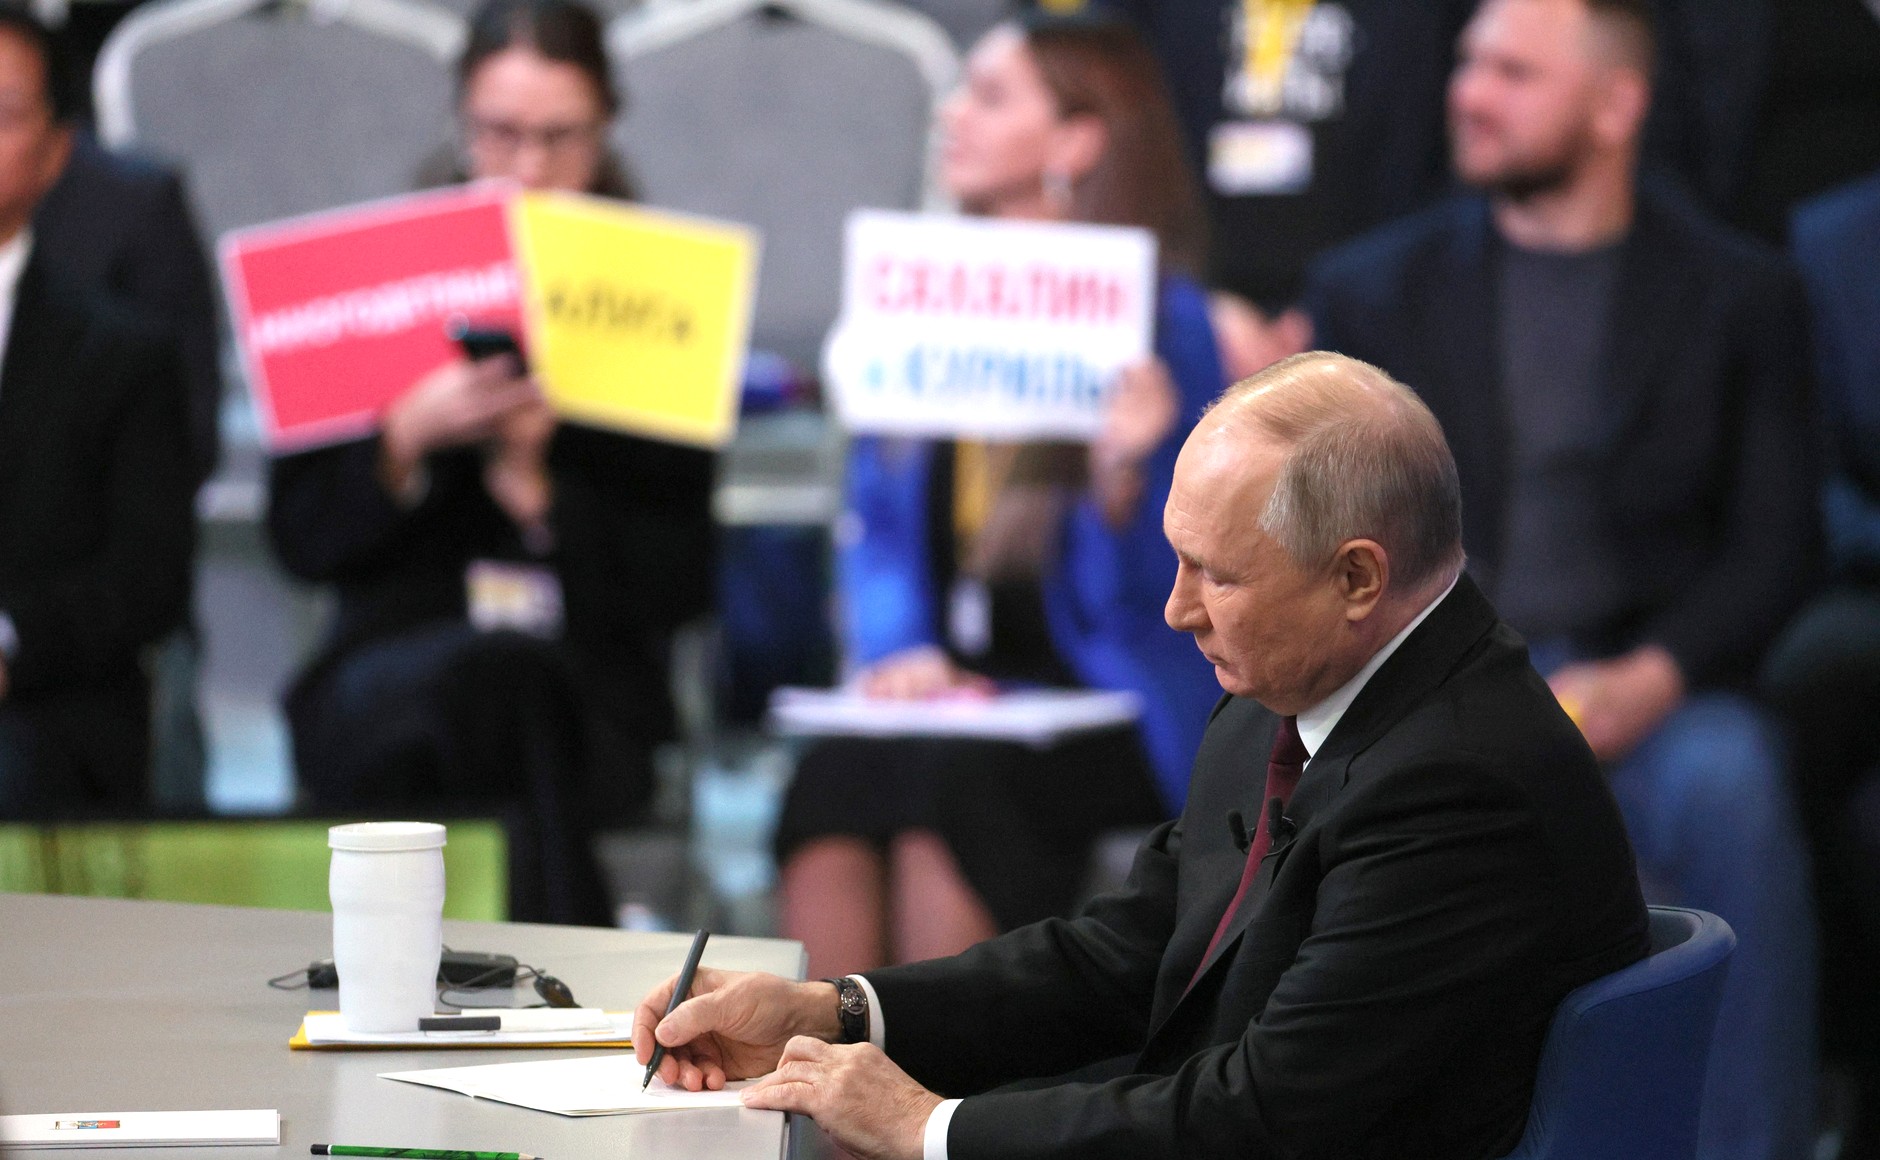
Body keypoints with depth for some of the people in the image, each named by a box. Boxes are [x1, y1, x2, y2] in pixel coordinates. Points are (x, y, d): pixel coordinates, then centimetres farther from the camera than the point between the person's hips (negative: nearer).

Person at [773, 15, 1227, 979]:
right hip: (943, 696, 4)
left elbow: (1132, 599, -7)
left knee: (950, 779, -34)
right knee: (834, 771, -29)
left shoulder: (1163, 322, -2)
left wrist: (1122, 474, -26)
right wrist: (897, 650, -5)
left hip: (1112, 716, -4)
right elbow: (877, 528, 14)